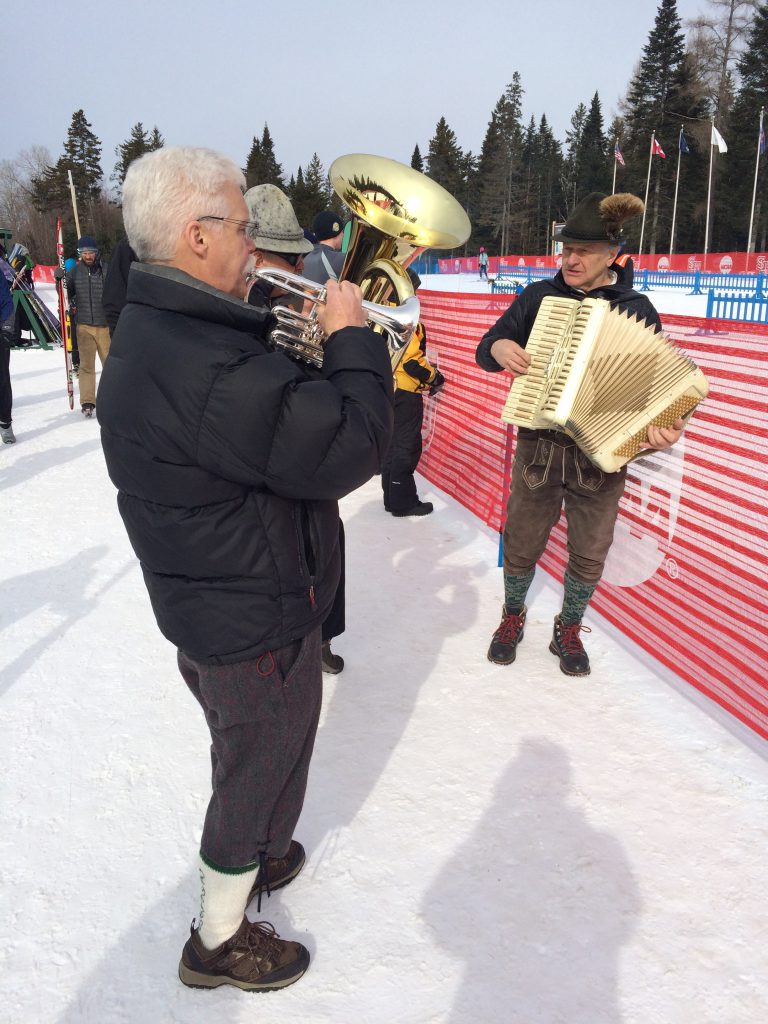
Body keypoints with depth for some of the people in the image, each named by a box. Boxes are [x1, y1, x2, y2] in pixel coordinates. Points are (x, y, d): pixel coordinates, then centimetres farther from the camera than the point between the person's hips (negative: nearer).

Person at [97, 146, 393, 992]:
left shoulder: (154, 329, 3)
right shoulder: (205, 364, -33)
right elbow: (350, 449, -32)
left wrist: (321, 344, -2)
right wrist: (351, 336, -19)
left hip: (204, 603, 10)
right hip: (255, 623, -10)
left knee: (242, 756, 30)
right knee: (260, 772, 14)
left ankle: (244, 859, 56)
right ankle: (219, 940, 37)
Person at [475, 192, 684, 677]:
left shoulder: (637, 309, -2)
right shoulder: (539, 296, 0)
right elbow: (486, 350, 4)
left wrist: (663, 426, -21)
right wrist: (498, 348, -20)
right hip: (539, 447, 1)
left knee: (590, 553, 11)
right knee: (522, 544, 12)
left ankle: (569, 630, 33)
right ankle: (513, 616, 37)